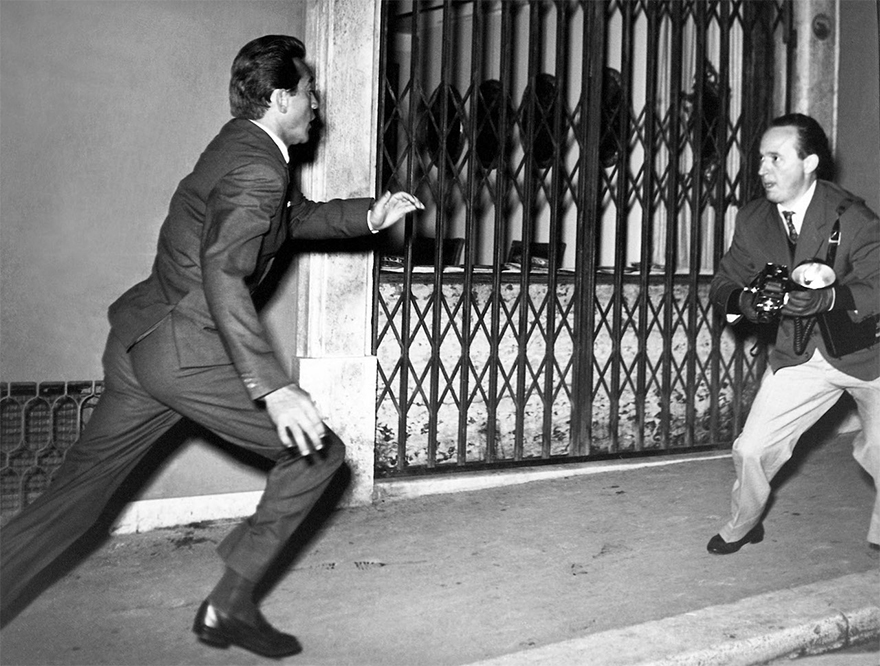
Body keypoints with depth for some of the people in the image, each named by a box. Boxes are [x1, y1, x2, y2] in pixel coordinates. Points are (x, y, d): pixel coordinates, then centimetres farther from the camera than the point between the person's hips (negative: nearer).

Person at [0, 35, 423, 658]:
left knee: (73, 497, 13)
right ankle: (230, 605, 7)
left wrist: (369, 215, 16)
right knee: (318, 451, 2)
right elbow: (223, 274, -29)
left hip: (138, 343, 10)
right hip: (185, 352, -10)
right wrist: (273, 386, -36)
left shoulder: (243, 145, 16)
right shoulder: (257, 170, -15)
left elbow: (298, 216, 31)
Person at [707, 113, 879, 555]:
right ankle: (743, 527, 29)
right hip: (798, 354, 3)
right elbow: (721, 284, 2)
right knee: (750, 451, 0)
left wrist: (829, 297, -42)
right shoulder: (753, 221, -4)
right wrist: (742, 301, -21)